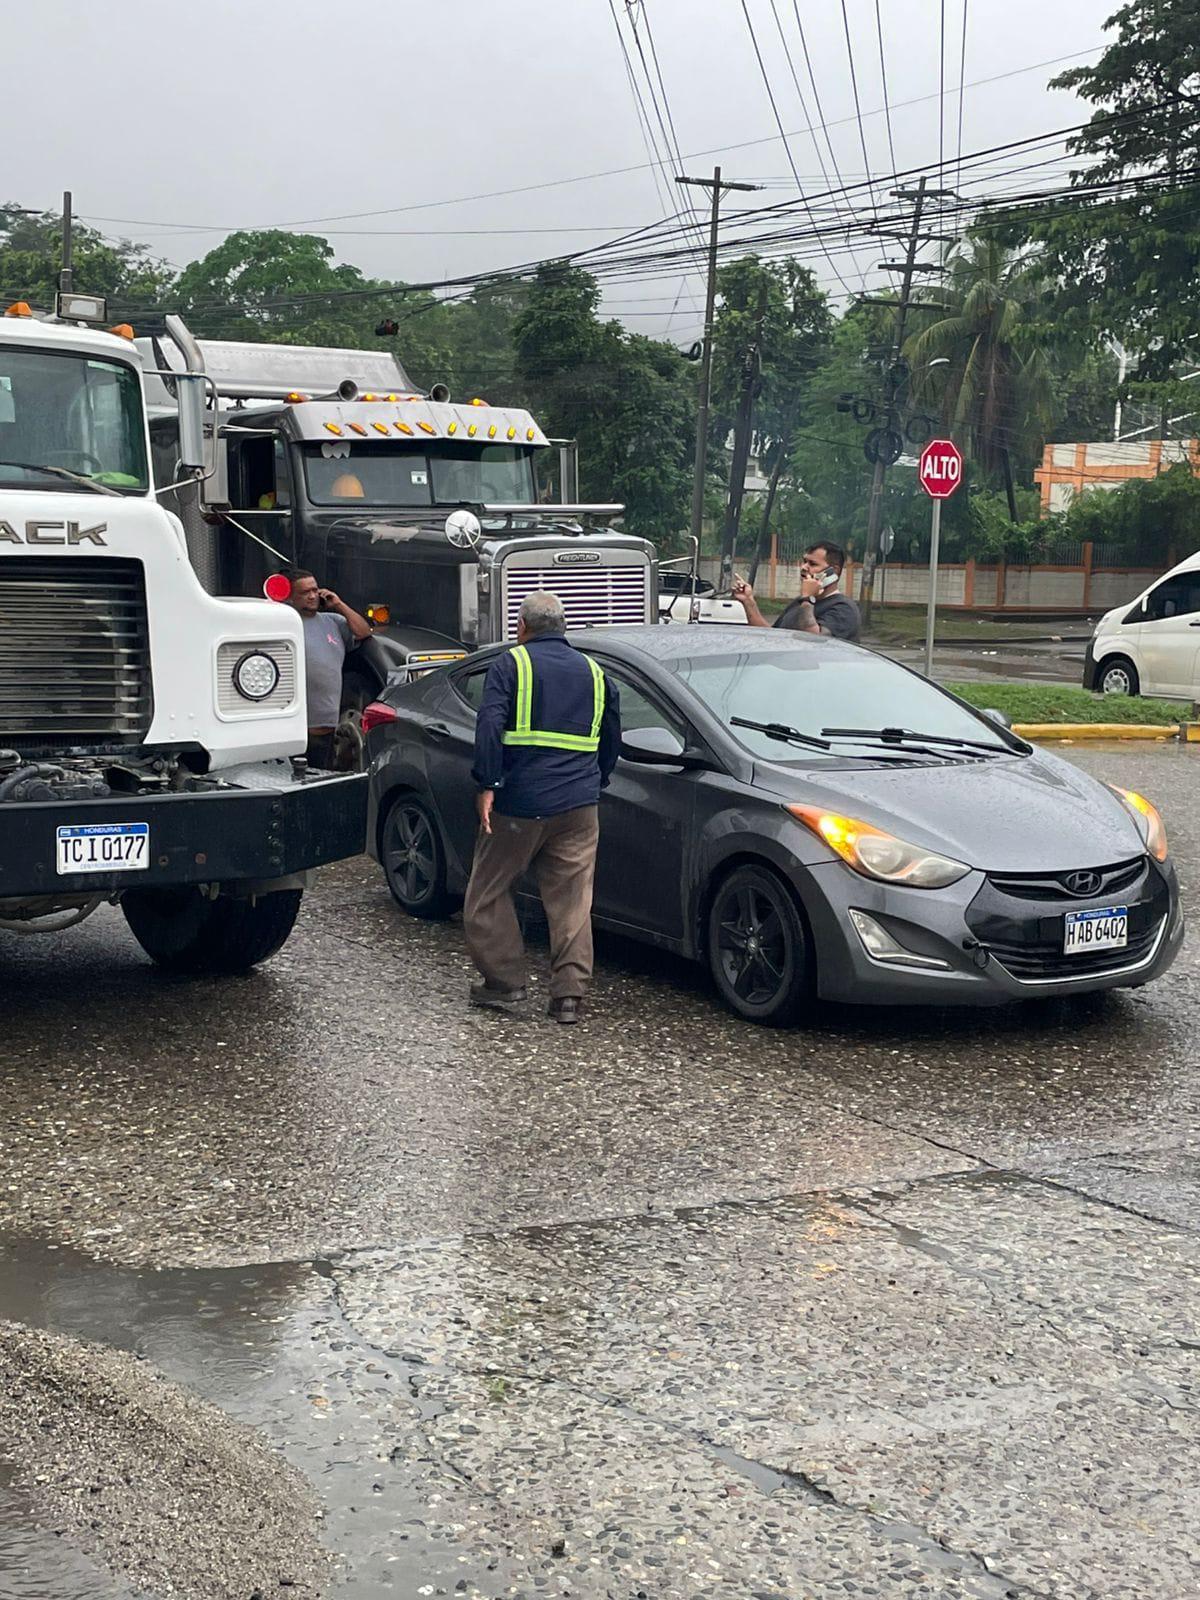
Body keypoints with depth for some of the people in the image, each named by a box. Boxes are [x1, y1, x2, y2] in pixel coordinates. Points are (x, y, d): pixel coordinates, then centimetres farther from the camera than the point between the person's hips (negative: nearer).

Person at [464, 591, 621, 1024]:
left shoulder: (510, 665, 1)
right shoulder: (594, 672, 15)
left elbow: (489, 724, -13)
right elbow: (612, 741, 20)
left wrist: (487, 785, -14)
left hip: (519, 802, -4)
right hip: (579, 808, 4)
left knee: (490, 891, 10)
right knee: (572, 900, 6)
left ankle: (504, 982, 11)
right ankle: (570, 993, 2)